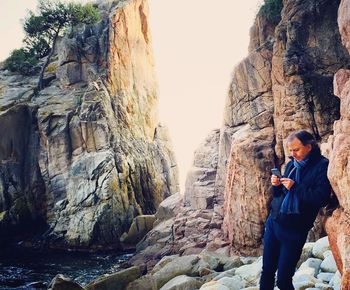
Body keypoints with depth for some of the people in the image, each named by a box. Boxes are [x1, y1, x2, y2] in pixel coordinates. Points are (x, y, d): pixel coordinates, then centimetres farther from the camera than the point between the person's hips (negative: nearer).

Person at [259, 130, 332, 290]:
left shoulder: (322, 166, -8)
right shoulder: (291, 164, 10)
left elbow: (322, 198, -17)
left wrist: (295, 187, -20)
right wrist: (276, 185, -4)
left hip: (294, 229, -6)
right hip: (273, 222, 6)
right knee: (267, 271, 9)